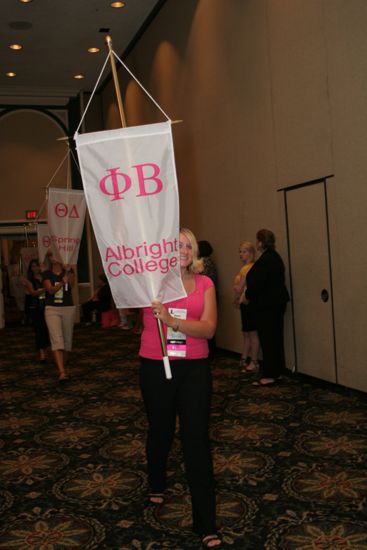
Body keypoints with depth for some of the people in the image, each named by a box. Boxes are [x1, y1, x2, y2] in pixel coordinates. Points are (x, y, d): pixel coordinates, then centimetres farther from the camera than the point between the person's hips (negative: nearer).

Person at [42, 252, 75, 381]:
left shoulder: (69, 270, 5)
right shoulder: (47, 274, 3)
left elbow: (72, 283, -14)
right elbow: (50, 290, -11)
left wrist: (68, 272, -32)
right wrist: (62, 282, -28)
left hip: (68, 308, 2)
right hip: (52, 309, -2)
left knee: (67, 338, 9)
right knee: (56, 339, -14)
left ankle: (62, 365, 28)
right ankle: (62, 372, -22)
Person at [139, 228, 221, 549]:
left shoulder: (204, 284, 0)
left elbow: (209, 328, -10)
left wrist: (171, 320, -25)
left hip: (194, 368, 0)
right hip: (156, 366, 0)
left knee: (197, 440, 0)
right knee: (161, 431, 19)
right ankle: (157, 485, 50)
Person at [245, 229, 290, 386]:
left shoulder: (264, 261, -20)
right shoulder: (275, 257, 12)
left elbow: (256, 284, -20)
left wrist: (248, 295, -1)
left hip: (266, 305, -10)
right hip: (277, 302, 10)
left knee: (267, 339, -4)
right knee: (275, 338, 14)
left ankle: (269, 375, 1)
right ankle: (276, 372, 23)